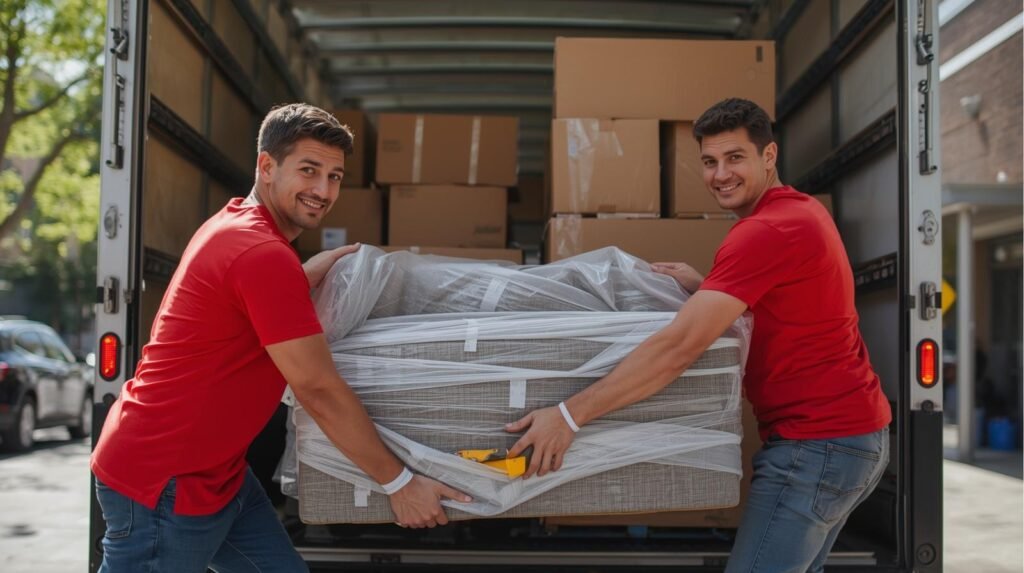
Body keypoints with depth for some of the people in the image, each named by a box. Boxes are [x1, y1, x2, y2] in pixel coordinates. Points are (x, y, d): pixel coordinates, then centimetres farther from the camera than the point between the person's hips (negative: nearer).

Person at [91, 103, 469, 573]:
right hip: (162, 482, -9)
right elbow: (319, 391, -21)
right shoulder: (263, 253, -22)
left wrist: (326, 265, 14)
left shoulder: (236, 223, 9)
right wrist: (400, 483, -13)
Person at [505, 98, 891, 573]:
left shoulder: (766, 231, -20)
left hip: (818, 441, -11)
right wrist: (706, 288, 6)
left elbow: (679, 346, -28)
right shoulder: (802, 210, 11)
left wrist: (569, 415, -28)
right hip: (854, 429, 11)